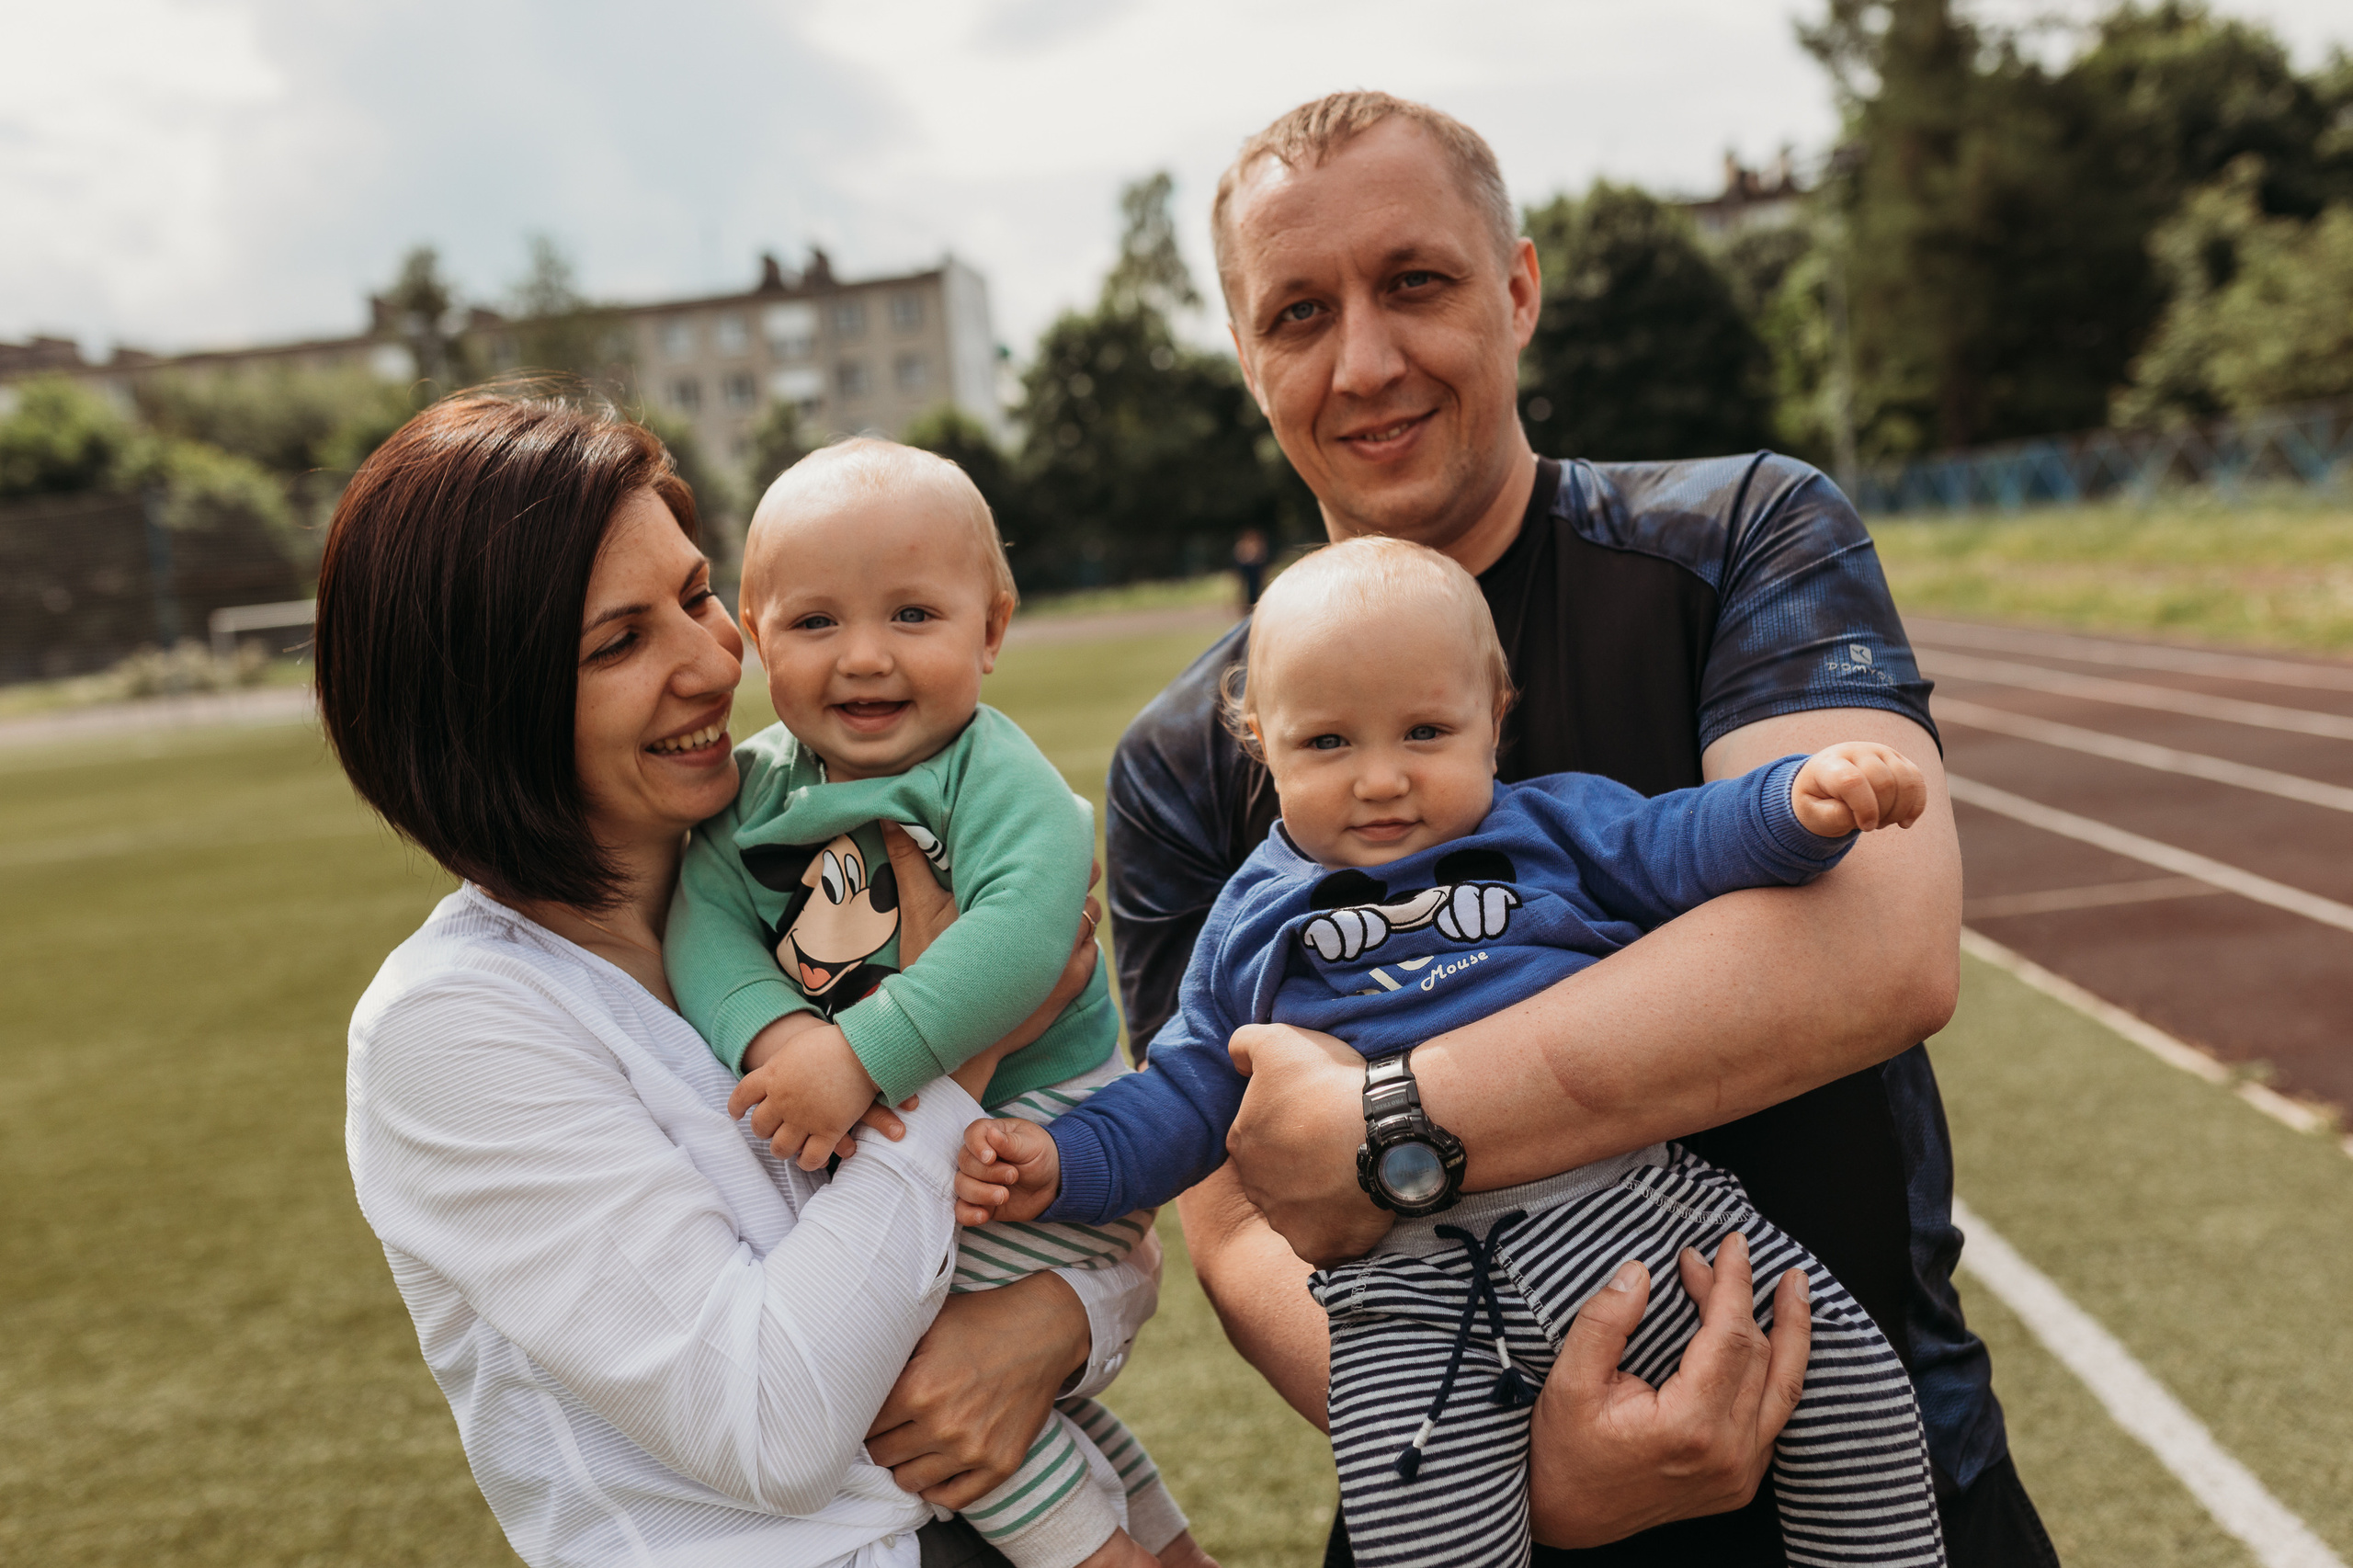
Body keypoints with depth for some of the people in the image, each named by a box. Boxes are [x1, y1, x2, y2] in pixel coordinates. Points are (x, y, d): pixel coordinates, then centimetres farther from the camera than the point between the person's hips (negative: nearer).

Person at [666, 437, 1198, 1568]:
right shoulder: (755, 784, -1)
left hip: (1037, 1131, -7)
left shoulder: (993, 776, -19)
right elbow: (703, 922, -11)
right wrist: (770, 1032, -30)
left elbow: (1021, 932, -35)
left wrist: (861, 1055, -40)